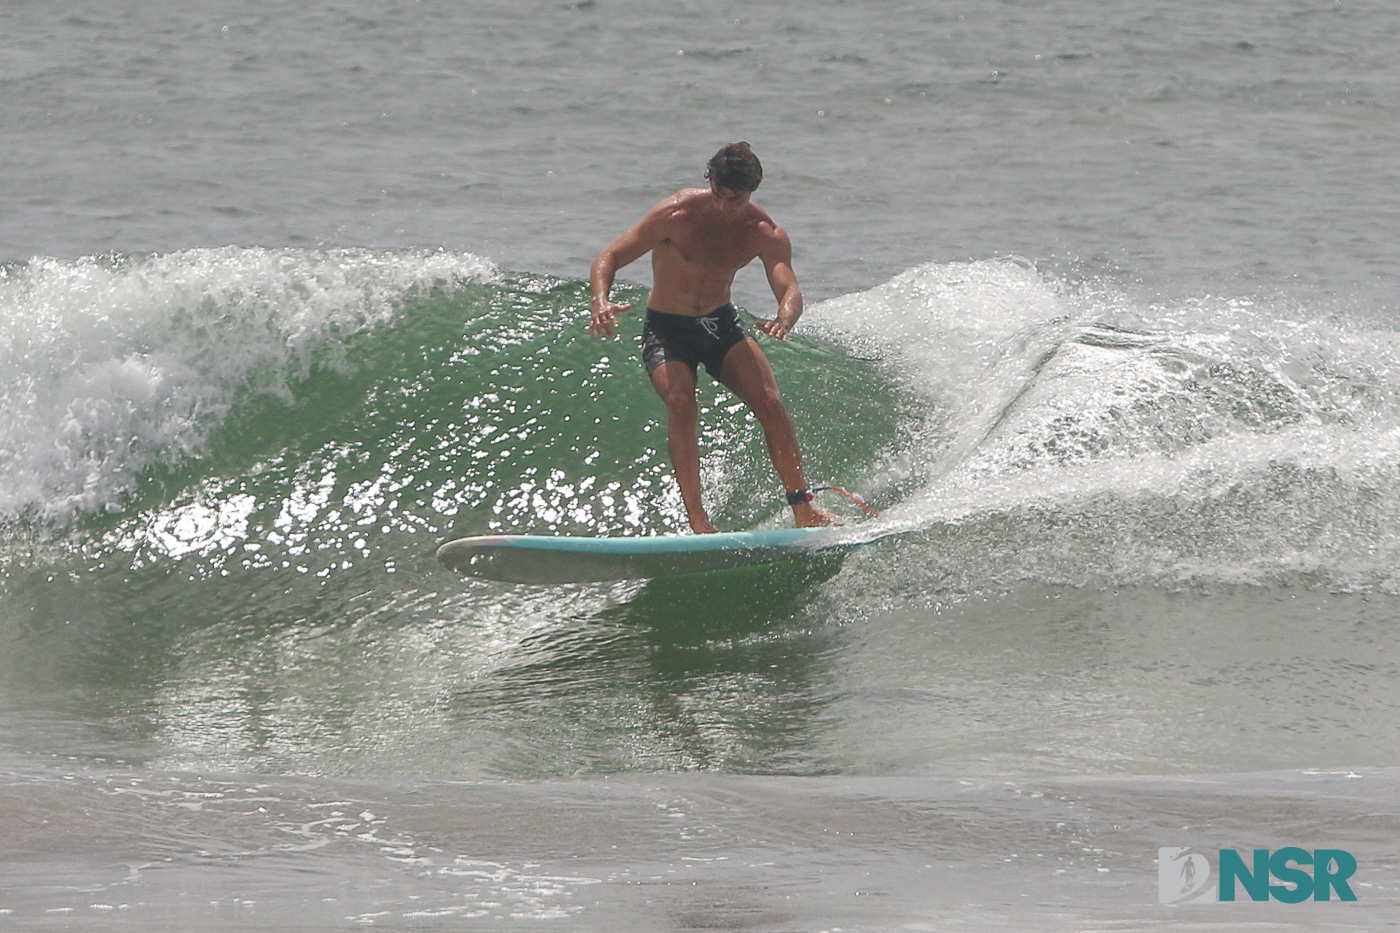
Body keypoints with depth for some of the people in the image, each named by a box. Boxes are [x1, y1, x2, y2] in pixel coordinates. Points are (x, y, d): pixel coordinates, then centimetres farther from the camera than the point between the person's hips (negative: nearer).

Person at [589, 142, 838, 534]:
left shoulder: (765, 234, -12)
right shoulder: (677, 215, -21)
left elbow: (789, 288, -27)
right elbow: (609, 258, -19)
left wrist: (784, 320, -52)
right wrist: (601, 301, -41)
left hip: (722, 325, 3)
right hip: (667, 330, -3)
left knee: (770, 402, -17)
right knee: (681, 403, -30)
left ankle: (802, 509, -6)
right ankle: (698, 520, -35)